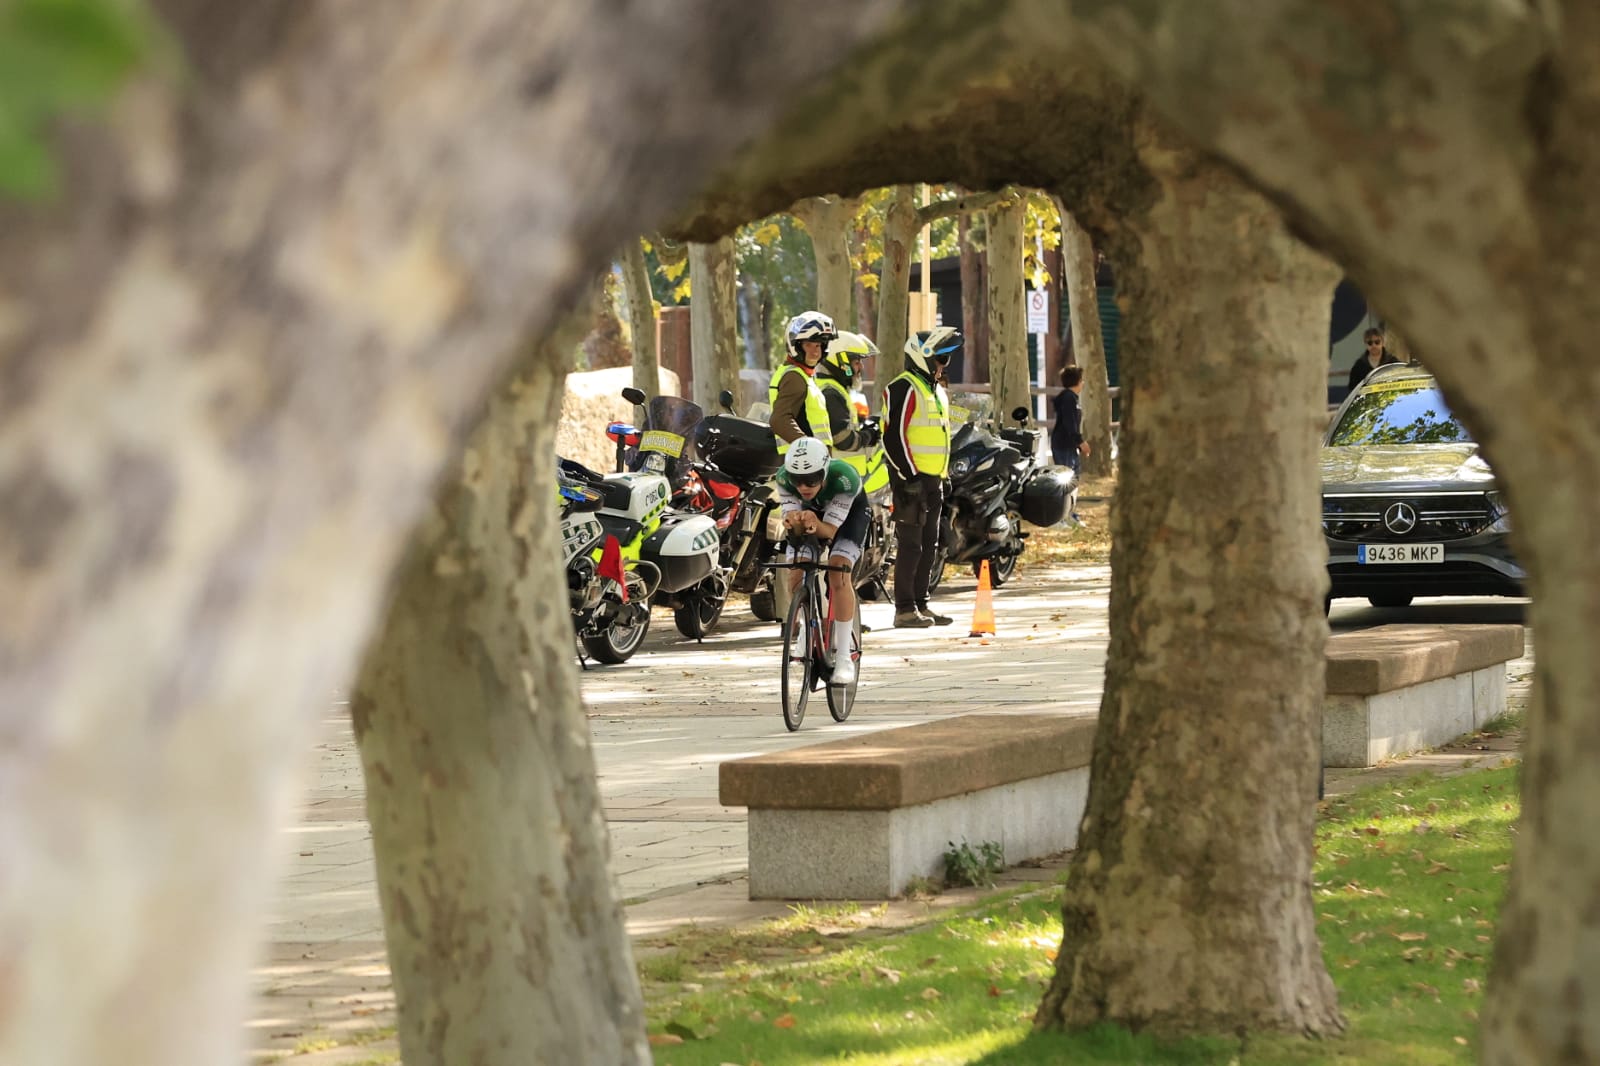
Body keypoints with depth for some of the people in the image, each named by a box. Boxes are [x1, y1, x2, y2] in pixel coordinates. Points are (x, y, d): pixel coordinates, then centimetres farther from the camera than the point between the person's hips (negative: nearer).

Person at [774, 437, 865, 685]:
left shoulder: (844, 478, -41)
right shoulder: (784, 478, -34)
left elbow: (829, 530, -37)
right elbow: (792, 518, -33)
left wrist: (815, 524, -59)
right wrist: (795, 522, -57)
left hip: (849, 510, -3)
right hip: (810, 510, 3)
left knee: (838, 573, -23)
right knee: (796, 576, -12)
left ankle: (843, 657, -18)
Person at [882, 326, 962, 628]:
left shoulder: (937, 391, 20)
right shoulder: (904, 389, -11)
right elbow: (893, 437, -18)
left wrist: (942, 477, 21)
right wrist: (909, 476, -21)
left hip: (932, 480, 10)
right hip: (911, 480, -10)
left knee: (929, 545, 11)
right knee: (911, 544, -9)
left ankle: (920, 604, 18)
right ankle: (905, 609, -7)